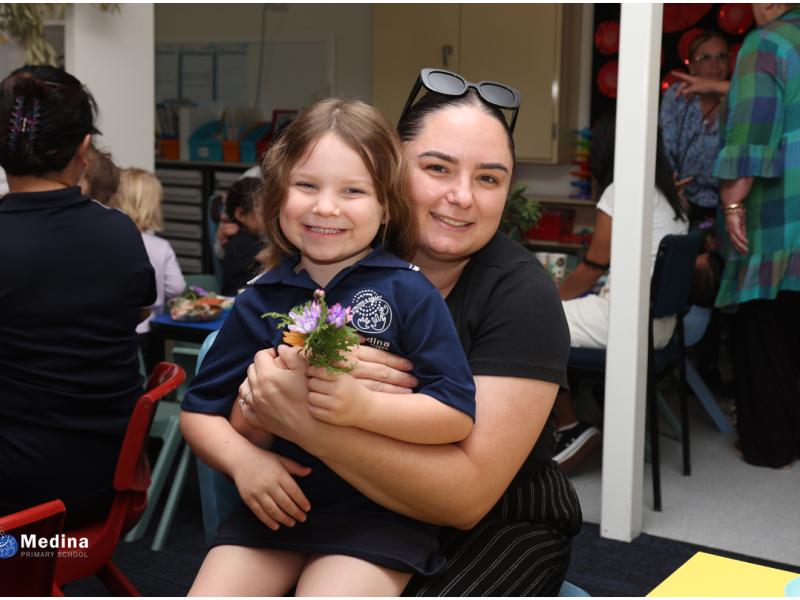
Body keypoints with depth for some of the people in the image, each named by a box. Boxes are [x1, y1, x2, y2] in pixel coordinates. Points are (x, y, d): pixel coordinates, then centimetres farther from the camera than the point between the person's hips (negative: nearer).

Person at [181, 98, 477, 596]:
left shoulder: (407, 292, -6)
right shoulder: (260, 302, 5)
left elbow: (458, 413, -11)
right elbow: (200, 410, 11)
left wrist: (365, 407, -24)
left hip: (378, 515, -3)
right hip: (274, 507, 4)